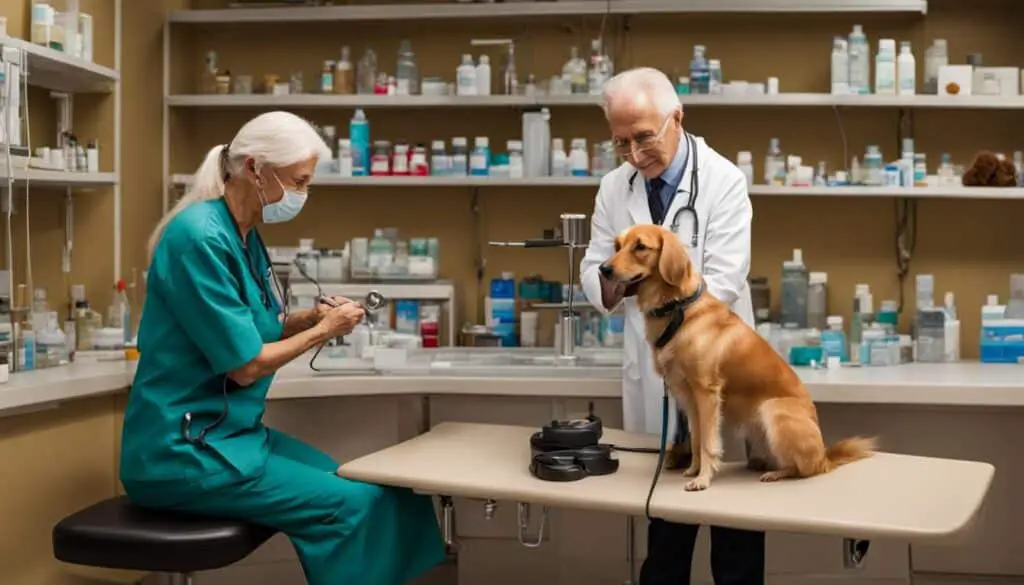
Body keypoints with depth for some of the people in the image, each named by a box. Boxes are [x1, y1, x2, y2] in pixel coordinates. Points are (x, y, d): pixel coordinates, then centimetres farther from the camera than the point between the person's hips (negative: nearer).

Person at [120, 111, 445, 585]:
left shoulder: (245, 236, 8)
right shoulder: (201, 238, -20)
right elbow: (244, 365, -19)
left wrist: (312, 316, 0)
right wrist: (323, 331, -6)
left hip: (233, 431, 9)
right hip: (184, 451, -9)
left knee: (372, 491, 1)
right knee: (352, 504, -15)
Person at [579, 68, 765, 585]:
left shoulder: (723, 181, -11)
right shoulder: (614, 187, 3)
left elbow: (722, 284, -17)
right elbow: (594, 274, 2)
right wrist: (613, 282, -22)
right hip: (652, 374, 4)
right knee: (662, 527, 14)